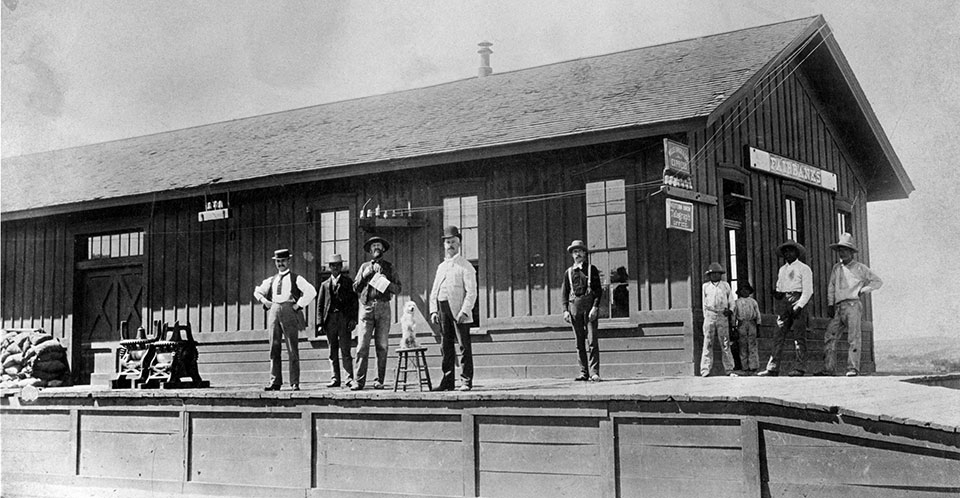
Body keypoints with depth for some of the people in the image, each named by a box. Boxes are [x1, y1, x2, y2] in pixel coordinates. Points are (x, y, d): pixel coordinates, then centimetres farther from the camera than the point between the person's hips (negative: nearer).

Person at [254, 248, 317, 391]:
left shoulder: (296, 279, 5)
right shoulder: (271, 280, 18)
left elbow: (311, 292, -6)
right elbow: (257, 292, 32)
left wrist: (299, 305, -10)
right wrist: (264, 301, 13)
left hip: (289, 311, -4)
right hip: (274, 311, 4)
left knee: (292, 350, -5)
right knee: (274, 349, 2)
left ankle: (295, 383, -3)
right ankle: (275, 382, 5)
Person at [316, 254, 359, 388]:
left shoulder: (348, 282, 10)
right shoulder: (325, 285, 17)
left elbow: (355, 302, 5)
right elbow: (320, 305, 13)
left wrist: (353, 319, -7)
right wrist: (320, 324, 2)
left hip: (344, 318, -3)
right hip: (330, 319, 3)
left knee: (345, 350, -7)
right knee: (332, 351, 2)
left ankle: (349, 378, -4)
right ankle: (335, 379, 4)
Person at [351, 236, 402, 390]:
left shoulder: (389, 267, 14)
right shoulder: (364, 266, 16)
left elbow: (398, 289, 8)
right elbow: (355, 288, 13)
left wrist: (386, 282, -9)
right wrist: (364, 276, -2)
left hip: (383, 307, 0)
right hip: (366, 307, 0)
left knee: (382, 346, -2)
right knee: (362, 345, -7)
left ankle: (379, 380, 2)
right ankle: (358, 380, -8)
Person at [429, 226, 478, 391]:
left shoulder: (465, 266, 0)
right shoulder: (441, 267, 20)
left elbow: (471, 291, -8)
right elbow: (434, 291, 19)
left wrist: (464, 311, -18)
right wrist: (433, 311, 5)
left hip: (459, 311, -6)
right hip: (443, 311, 6)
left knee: (464, 346, -5)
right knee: (445, 347, 6)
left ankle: (466, 381, -2)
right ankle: (447, 381, 10)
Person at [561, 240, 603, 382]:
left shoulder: (592, 269, 7)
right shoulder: (568, 272, 14)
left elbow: (598, 290, 2)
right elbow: (564, 293, 13)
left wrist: (595, 307, -10)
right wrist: (565, 310, 1)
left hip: (589, 306, -3)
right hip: (574, 306, 3)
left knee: (592, 340, -9)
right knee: (579, 342, 4)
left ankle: (594, 372, -11)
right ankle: (583, 373, 7)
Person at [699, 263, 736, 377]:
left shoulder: (725, 285, 13)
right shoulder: (705, 286, 13)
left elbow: (731, 300, 16)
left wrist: (730, 310, -1)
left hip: (722, 316, 0)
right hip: (710, 315, 0)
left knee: (725, 343, 0)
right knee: (708, 343, -6)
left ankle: (729, 369, 2)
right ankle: (705, 369, -8)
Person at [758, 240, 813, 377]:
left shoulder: (804, 268, 2)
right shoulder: (782, 269, 21)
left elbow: (808, 291, -5)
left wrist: (798, 306, -15)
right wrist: (777, 293, 0)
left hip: (798, 300, -5)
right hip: (784, 302, 5)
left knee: (799, 336, -5)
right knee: (778, 335, -2)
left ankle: (799, 368, -3)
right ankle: (772, 368, -5)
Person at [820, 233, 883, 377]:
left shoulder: (860, 268, 8)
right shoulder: (836, 268, 20)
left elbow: (878, 281, 12)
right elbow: (831, 287, 19)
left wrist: (863, 290, 1)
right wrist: (830, 305, 8)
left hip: (852, 304, -5)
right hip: (839, 307, 5)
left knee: (853, 338, -12)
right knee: (829, 336, -4)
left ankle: (853, 368, -13)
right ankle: (828, 369, -3)